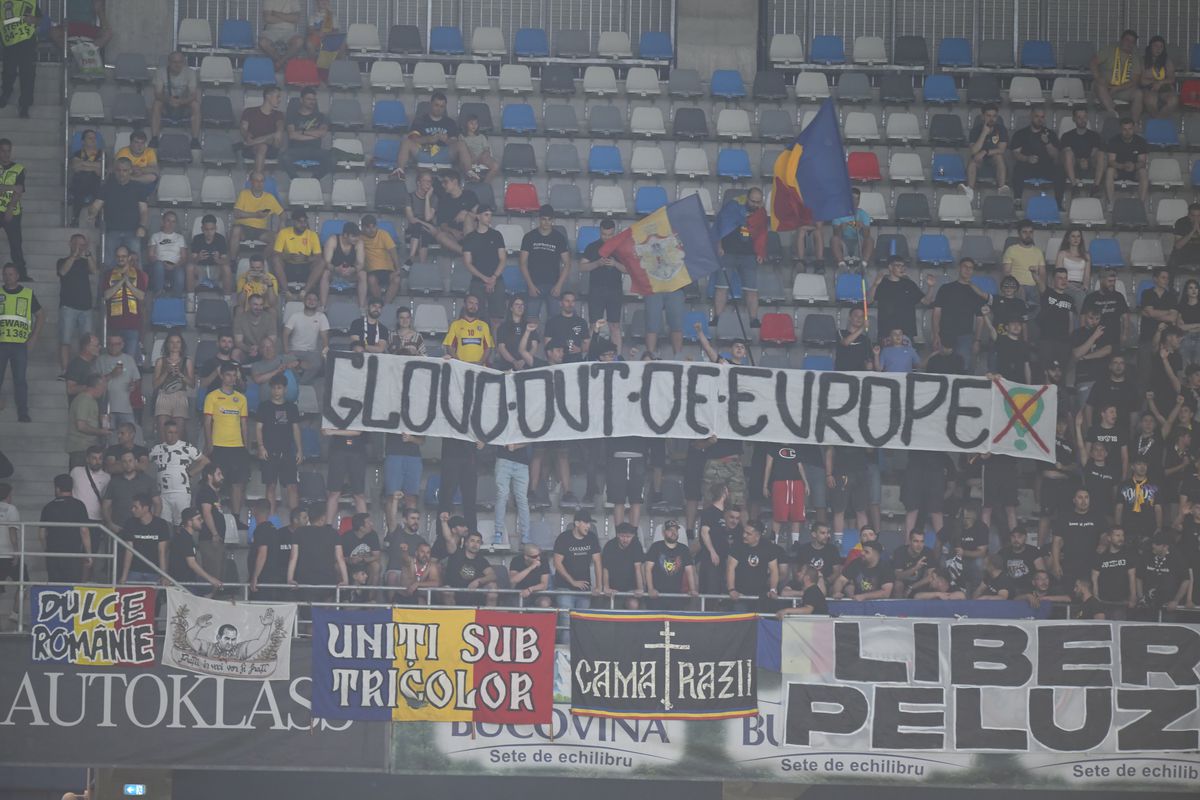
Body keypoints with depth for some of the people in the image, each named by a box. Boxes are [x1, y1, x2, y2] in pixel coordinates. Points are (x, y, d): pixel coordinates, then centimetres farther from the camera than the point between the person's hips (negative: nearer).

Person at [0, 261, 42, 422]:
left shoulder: (28, 294, 8)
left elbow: (40, 315, 15)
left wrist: (34, 338, 6)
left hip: (20, 344, -1)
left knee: (20, 379, -2)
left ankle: (23, 413, 3)